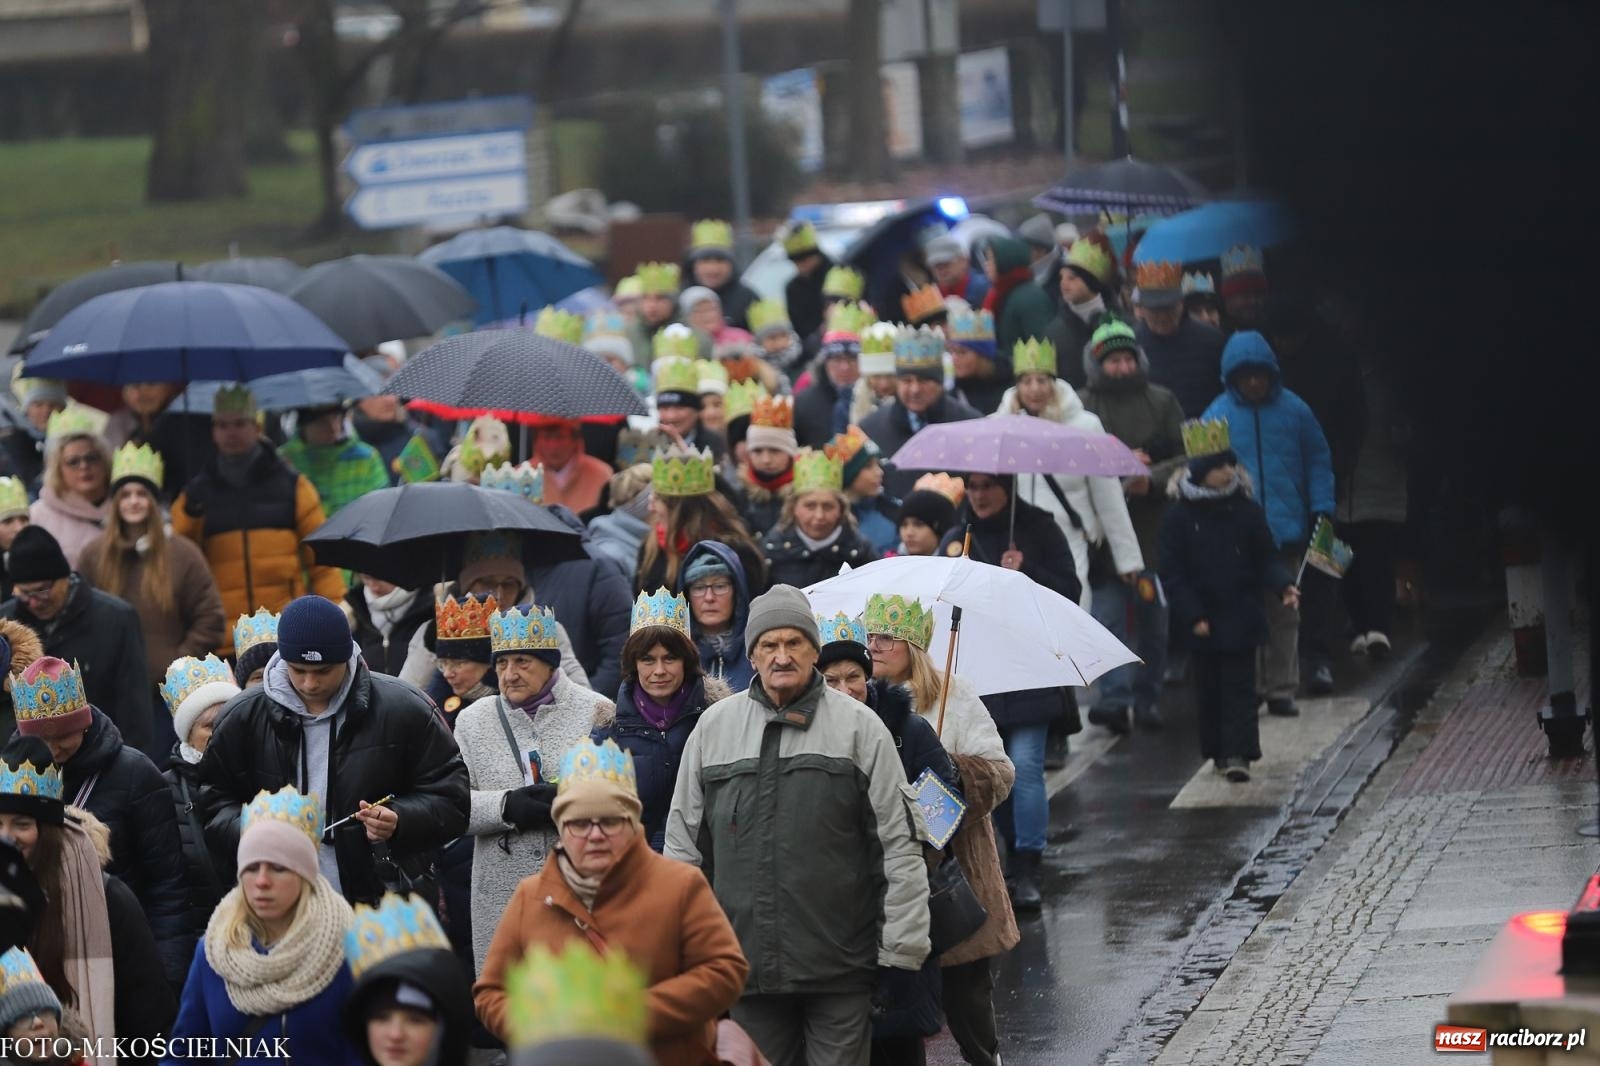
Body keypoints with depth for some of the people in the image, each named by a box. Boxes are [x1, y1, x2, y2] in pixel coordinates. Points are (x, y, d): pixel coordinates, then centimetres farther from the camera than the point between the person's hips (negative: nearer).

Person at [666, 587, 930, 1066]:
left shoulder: (859, 726, 2)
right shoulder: (714, 726, 10)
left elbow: (899, 843, 1)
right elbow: (682, 842, 15)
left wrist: (902, 952, -4)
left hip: (840, 969, -3)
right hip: (747, 965, 3)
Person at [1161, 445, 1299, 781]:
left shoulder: (1247, 511, 1)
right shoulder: (1180, 518, -4)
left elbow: (1266, 559, 6)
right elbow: (1174, 573, -3)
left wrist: (1282, 586, -13)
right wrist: (1192, 616, -10)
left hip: (1241, 618, 0)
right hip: (1202, 623, 0)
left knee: (1239, 687, -3)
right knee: (1209, 689, 8)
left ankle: (1238, 753, -6)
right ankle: (1219, 751, 20)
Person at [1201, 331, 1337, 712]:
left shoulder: (1292, 409, 1)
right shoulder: (1218, 415, -2)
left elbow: (1318, 462, 6)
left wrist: (1322, 510, -3)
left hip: (1286, 530, 1)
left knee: (1284, 613, 7)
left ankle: (1281, 688, 14)